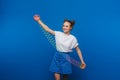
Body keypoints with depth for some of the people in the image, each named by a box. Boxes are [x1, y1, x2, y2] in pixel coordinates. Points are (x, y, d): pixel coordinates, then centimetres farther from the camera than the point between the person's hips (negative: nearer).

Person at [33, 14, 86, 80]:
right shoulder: (58, 34, -2)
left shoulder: (73, 38, -7)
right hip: (57, 56, 2)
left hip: (65, 58, -1)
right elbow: (47, 29, -4)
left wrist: (82, 61, -4)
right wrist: (38, 20, -9)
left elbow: (78, 50, -1)